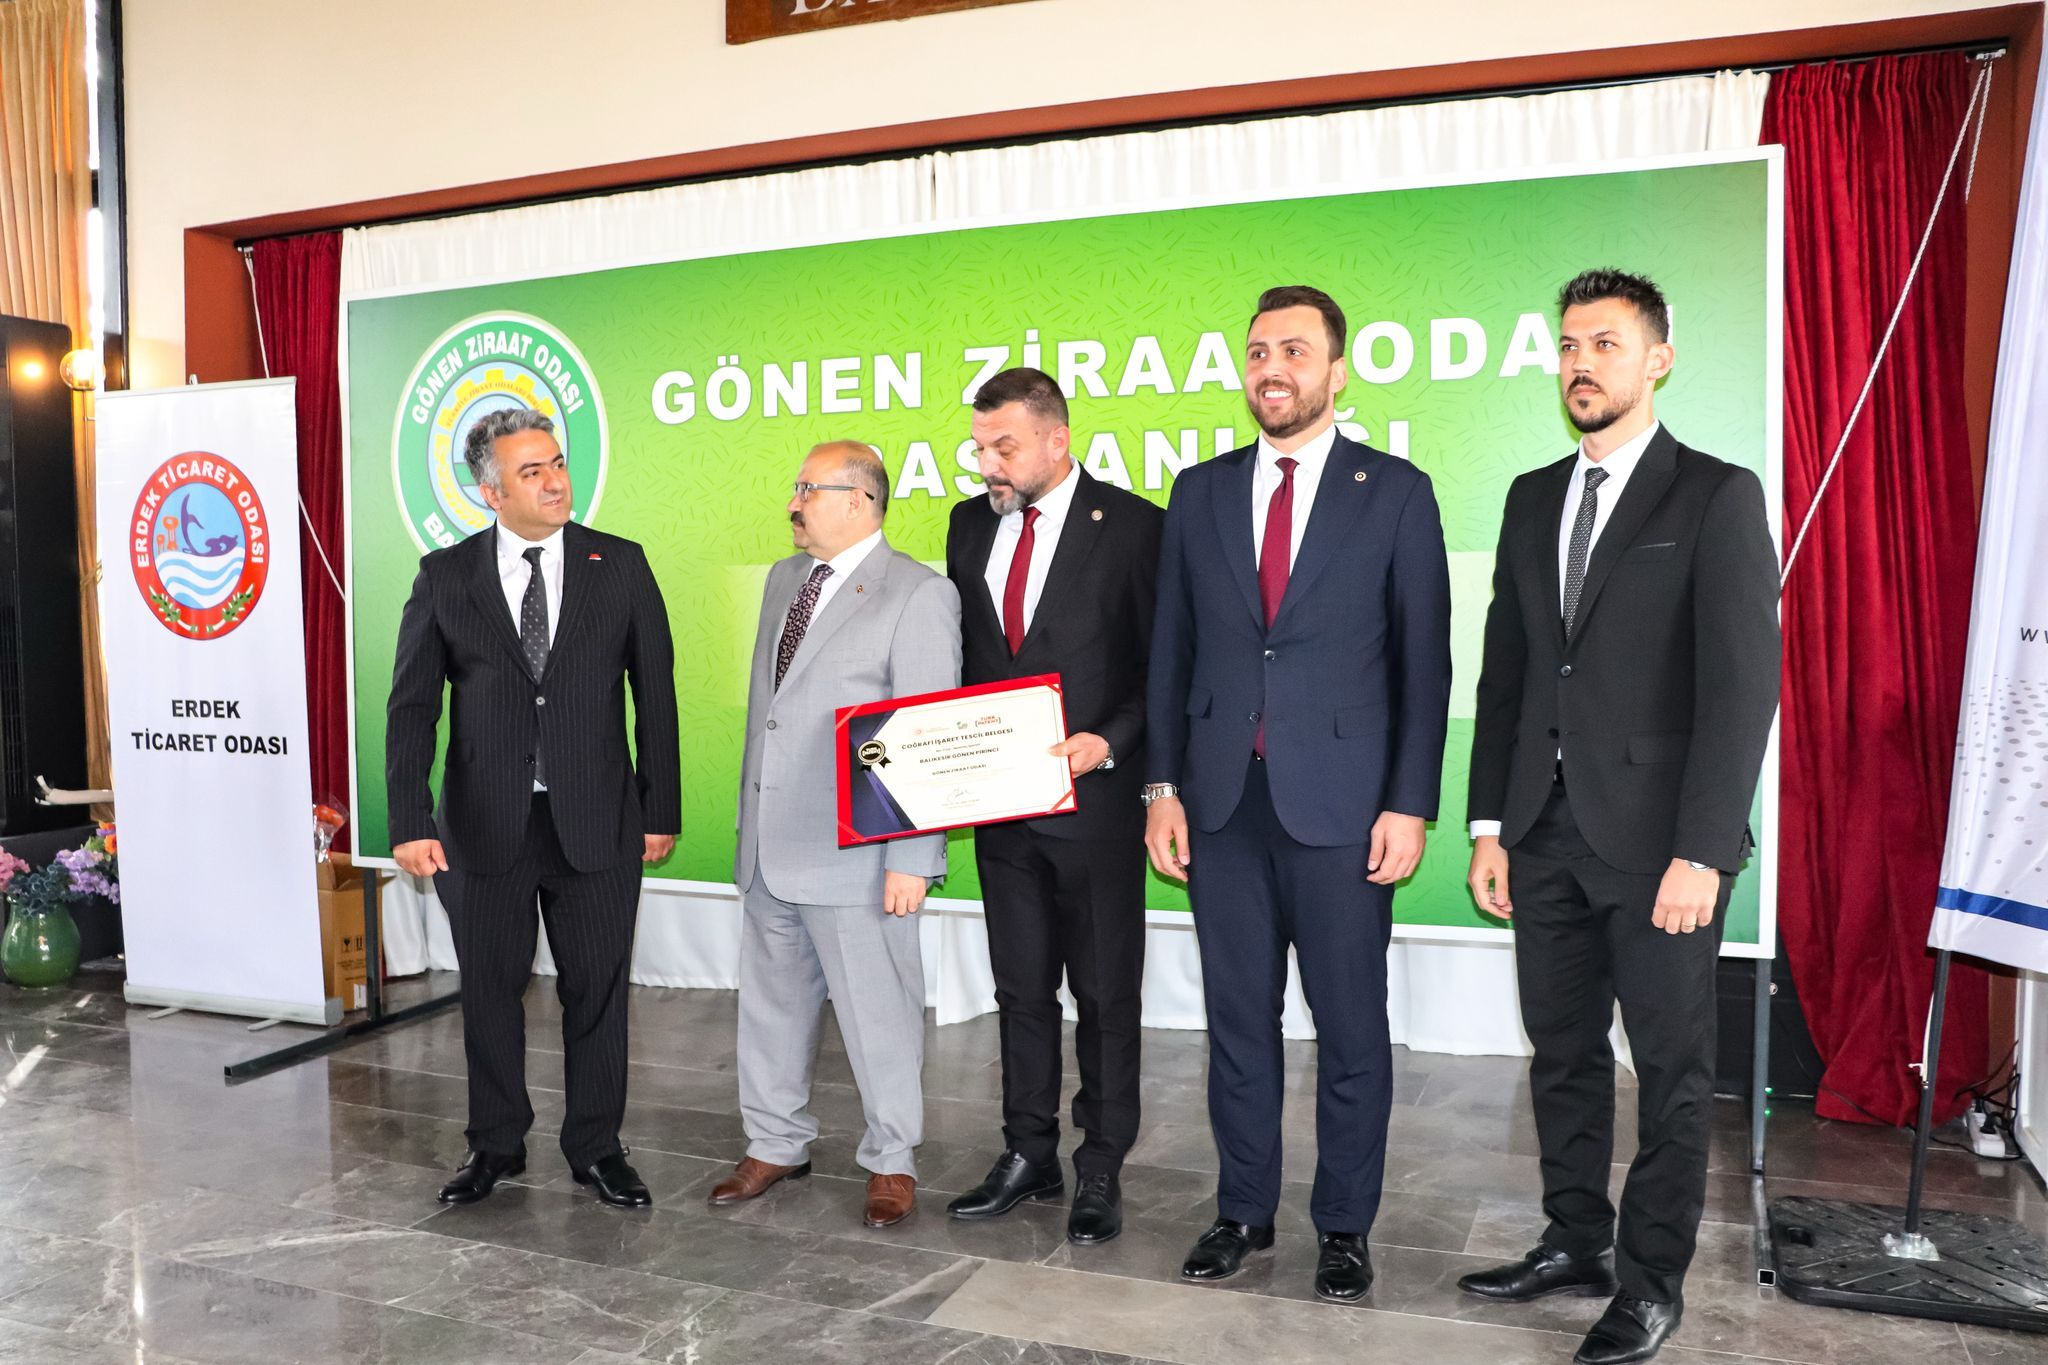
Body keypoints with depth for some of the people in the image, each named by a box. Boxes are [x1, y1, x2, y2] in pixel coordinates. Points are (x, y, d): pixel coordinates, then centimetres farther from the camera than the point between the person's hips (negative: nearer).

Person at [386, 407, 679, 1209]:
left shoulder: (620, 568, -1)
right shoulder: (445, 577, 0)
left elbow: (656, 697, 1)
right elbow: (411, 706, -1)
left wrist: (662, 811, -1)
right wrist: (410, 823, -9)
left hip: (596, 824, 0)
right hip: (485, 825, 1)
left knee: (597, 992, 9)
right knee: (489, 991, 13)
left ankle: (596, 1148, 26)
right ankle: (496, 1145, 32)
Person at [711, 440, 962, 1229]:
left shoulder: (919, 594, -9)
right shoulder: (783, 579, 14)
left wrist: (912, 858, -18)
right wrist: (749, 820, 17)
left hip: (854, 853, -7)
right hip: (768, 846, 7)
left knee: (876, 1012, 4)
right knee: (770, 1002, 17)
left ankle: (892, 1162, 23)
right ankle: (776, 1145, 35)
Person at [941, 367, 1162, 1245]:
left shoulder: (1131, 525, -8)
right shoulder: (971, 523, 8)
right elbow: (961, 651, 13)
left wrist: (1108, 742, -20)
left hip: (1096, 796, -5)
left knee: (1106, 992, 7)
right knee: (1021, 988, 15)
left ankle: (1101, 1170, 21)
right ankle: (1028, 1156, 29)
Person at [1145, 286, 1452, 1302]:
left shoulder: (1395, 492, 0)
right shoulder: (1200, 493, 9)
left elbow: (1424, 660, -2)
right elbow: (1171, 649, 9)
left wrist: (1409, 805, -7)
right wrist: (1163, 785, 4)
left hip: (1341, 801, -3)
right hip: (1222, 800, 3)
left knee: (1350, 1025, 7)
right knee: (1238, 1018, 12)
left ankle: (1344, 1225, 23)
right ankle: (1243, 1209, 27)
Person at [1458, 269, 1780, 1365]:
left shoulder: (1716, 497, -5)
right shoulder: (1532, 499, 12)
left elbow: (1742, 683, -11)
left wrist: (1700, 852, -16)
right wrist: (1490, 825, 8)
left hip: (1658, 836, -5)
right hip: (1548, 830, 5)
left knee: (1671, 1067, 7)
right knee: (1563, 1053, 14)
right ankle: (1574, 1244, 29)